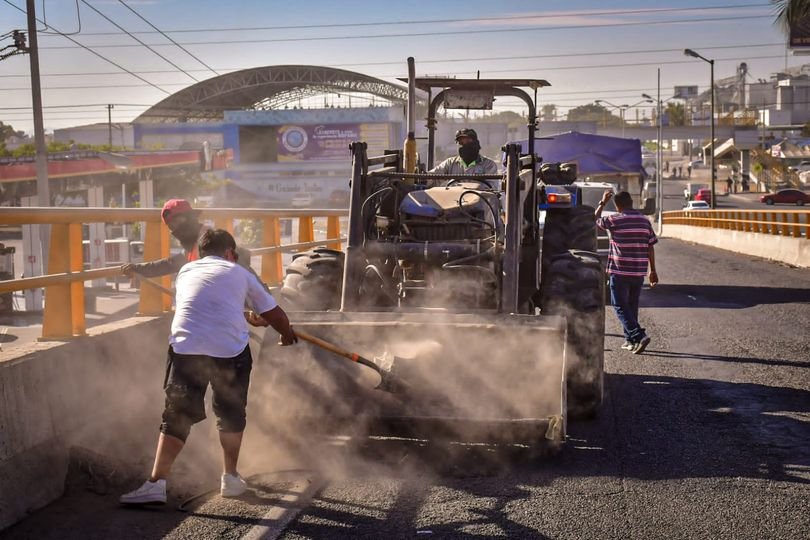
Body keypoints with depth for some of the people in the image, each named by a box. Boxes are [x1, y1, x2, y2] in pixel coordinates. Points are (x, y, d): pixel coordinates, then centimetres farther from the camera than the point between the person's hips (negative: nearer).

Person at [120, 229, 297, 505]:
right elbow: (274, 314, 27)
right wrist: (288, 334, 47)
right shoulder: (239, 273, 19)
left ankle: (156, 483, -7)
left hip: (185, 347, 1)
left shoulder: (186, 271, 26)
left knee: (177, 415, 5)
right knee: (231, 414, 19)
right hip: (230, 349, -1)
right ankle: (230, 478, 27)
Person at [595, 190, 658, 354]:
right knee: (632, 306, 16)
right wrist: (652, 271, 12)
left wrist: (602, 202, 23)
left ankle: (639, 336, -15)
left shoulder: (613, 220, -9)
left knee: (621, 306, 1)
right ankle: (630, 340, 21)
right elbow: (650, 247, 6)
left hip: (620, 271, -5)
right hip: (639, 272, 5)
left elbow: (595, 219, 11)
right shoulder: (644, 221, 5)